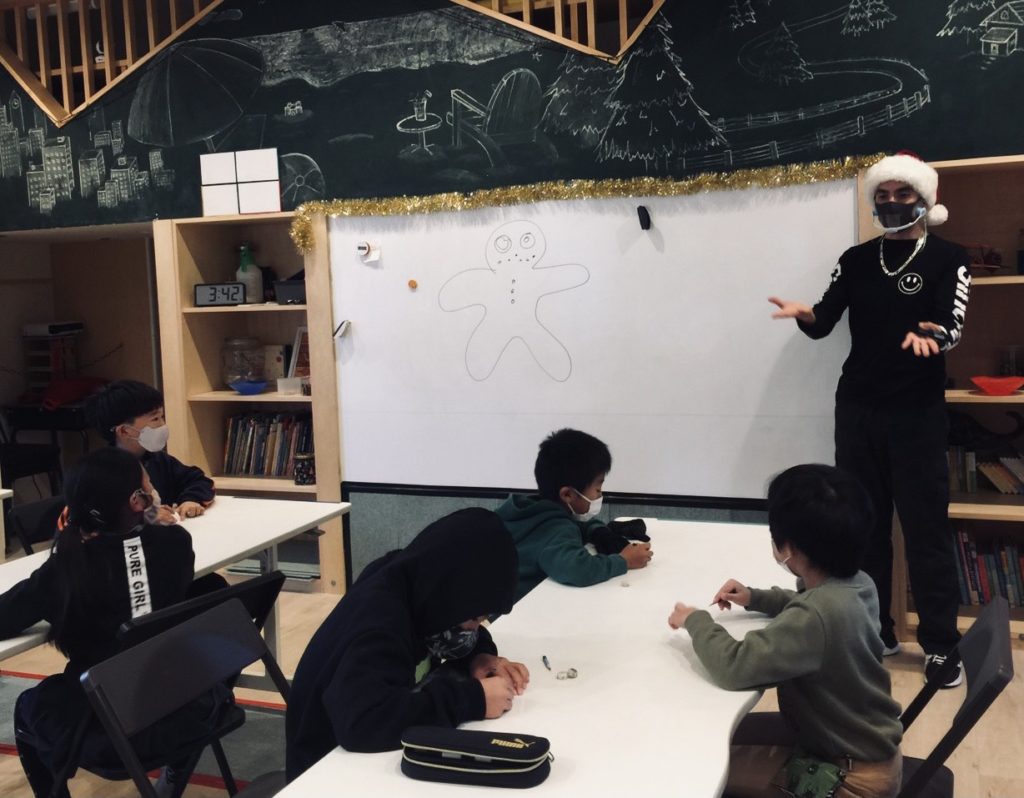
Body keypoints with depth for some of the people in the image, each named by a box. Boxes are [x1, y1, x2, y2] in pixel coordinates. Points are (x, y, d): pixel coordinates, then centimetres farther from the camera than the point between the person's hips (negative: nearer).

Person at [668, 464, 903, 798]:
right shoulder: (856, 584, -7)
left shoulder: (816, 616, -36)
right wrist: (756, 598, 4)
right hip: (863, 741, 8)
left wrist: (696, 620, -17)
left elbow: (734, 667, -36)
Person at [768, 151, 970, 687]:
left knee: (926, 527, -1)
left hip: (918, 412, -3)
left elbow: (952, 329, -15)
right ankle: (875, 630, 21)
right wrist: (805, 315, -22)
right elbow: (823, 324, 1)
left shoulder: (948, 260, -1)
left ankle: (941, 643, 9)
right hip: (857, 409, 4)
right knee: (863, 523, 8)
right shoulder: (856, 260, 9)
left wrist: (928, 335, -38)